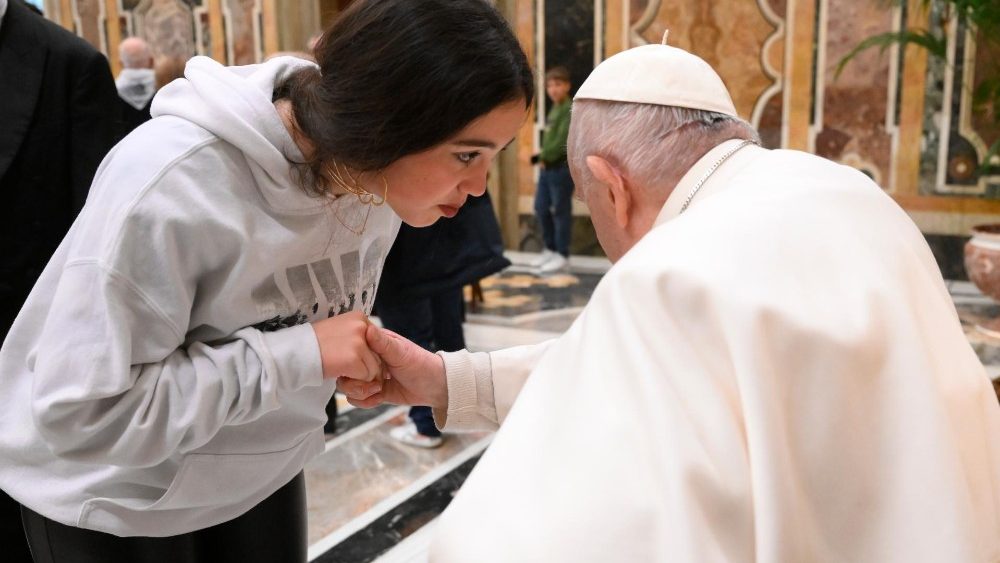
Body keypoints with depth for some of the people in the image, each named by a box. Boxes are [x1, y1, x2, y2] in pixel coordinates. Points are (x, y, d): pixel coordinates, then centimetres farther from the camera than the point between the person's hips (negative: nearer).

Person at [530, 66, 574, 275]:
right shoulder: (554, 109, 17)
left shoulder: (570, 109, -11)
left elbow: (563, 139, -20)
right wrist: (542, 157, 6)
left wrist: (545, 156, -14)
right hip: (548, 166, 9)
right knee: (541, 207, 13)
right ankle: (550, 249, 26)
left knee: (561, 210, -4)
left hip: (562, 166, -9)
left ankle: (562, 256, 3)